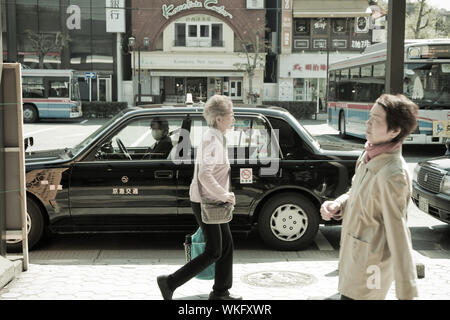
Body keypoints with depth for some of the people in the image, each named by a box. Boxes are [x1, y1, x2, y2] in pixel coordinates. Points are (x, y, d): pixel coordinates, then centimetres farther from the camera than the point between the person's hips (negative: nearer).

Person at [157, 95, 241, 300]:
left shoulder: (216, 138, 12)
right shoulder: (212, 140, -21)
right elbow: (205, 175, -32)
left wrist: (224, 194, 15)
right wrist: (224, 195, -23)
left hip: (212, 201, 10)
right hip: (204, 202, -10)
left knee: (227, 245, 14)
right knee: (213, 252, -4)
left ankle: (220, 292, 25)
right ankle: (170, 283, 2)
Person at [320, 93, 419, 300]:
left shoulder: (393, 175, -29)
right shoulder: (370, 154, -1)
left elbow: (398, 235, -28)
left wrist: (406, 293, -25)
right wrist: (337, 206, -7)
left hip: (369, 266, -9)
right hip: (355, 256, 9)